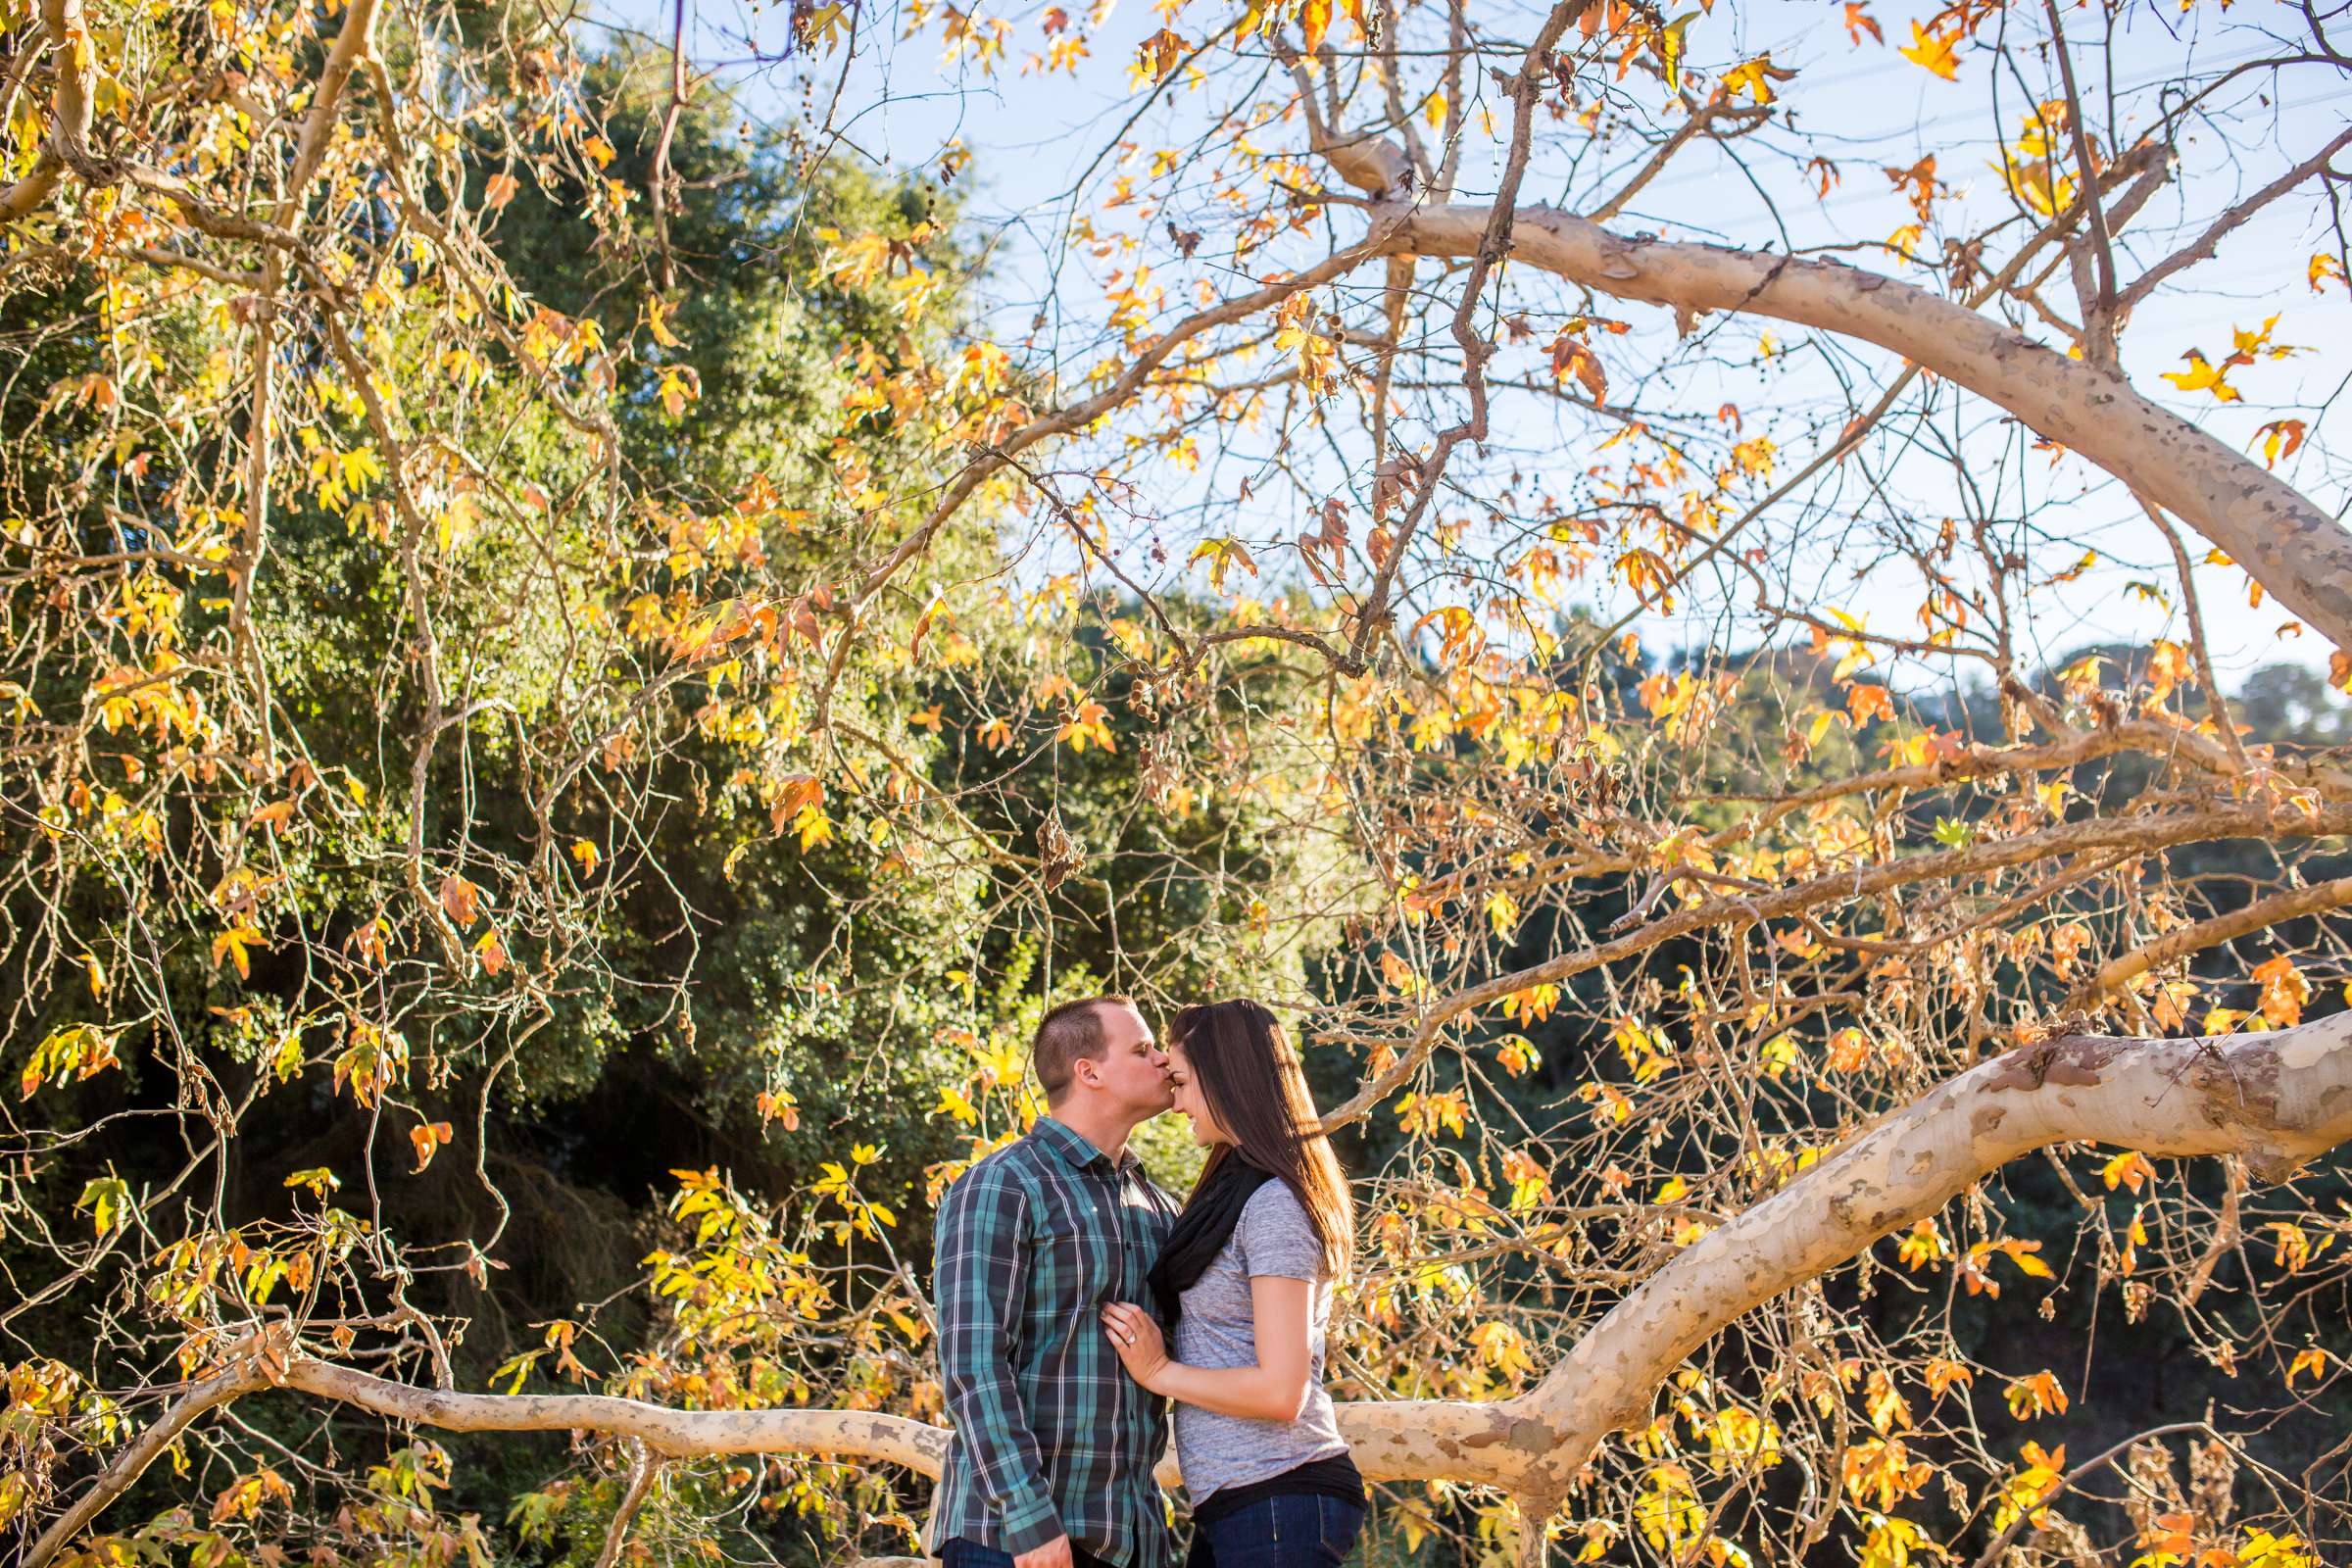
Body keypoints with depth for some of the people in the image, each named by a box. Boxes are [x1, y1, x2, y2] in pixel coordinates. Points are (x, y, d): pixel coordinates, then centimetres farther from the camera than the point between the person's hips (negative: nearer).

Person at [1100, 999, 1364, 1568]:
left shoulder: (1273, 1205, -15)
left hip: (1277, 1501, -9)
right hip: (1232, 1503, 9)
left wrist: (1160, 1372, -10)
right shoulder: (1236, 1187, 15)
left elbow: (1279, 1391, -20)